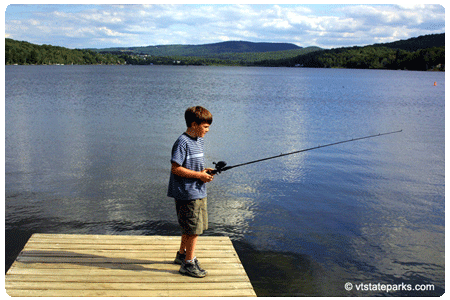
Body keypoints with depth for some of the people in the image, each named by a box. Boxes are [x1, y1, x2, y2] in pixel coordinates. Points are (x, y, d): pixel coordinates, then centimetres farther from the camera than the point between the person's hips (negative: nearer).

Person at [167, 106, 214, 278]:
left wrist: (205, 171, 4)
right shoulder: (182, 143, -17)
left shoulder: (199, 141, 12)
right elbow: (176, 168, -20)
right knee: (193, 228, -5)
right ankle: (188, 263, 6)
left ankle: (182, 254, 37)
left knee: (189, 228, 20)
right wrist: (199, 175, -19)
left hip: (199, 192, 9)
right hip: (188, 194, -9)